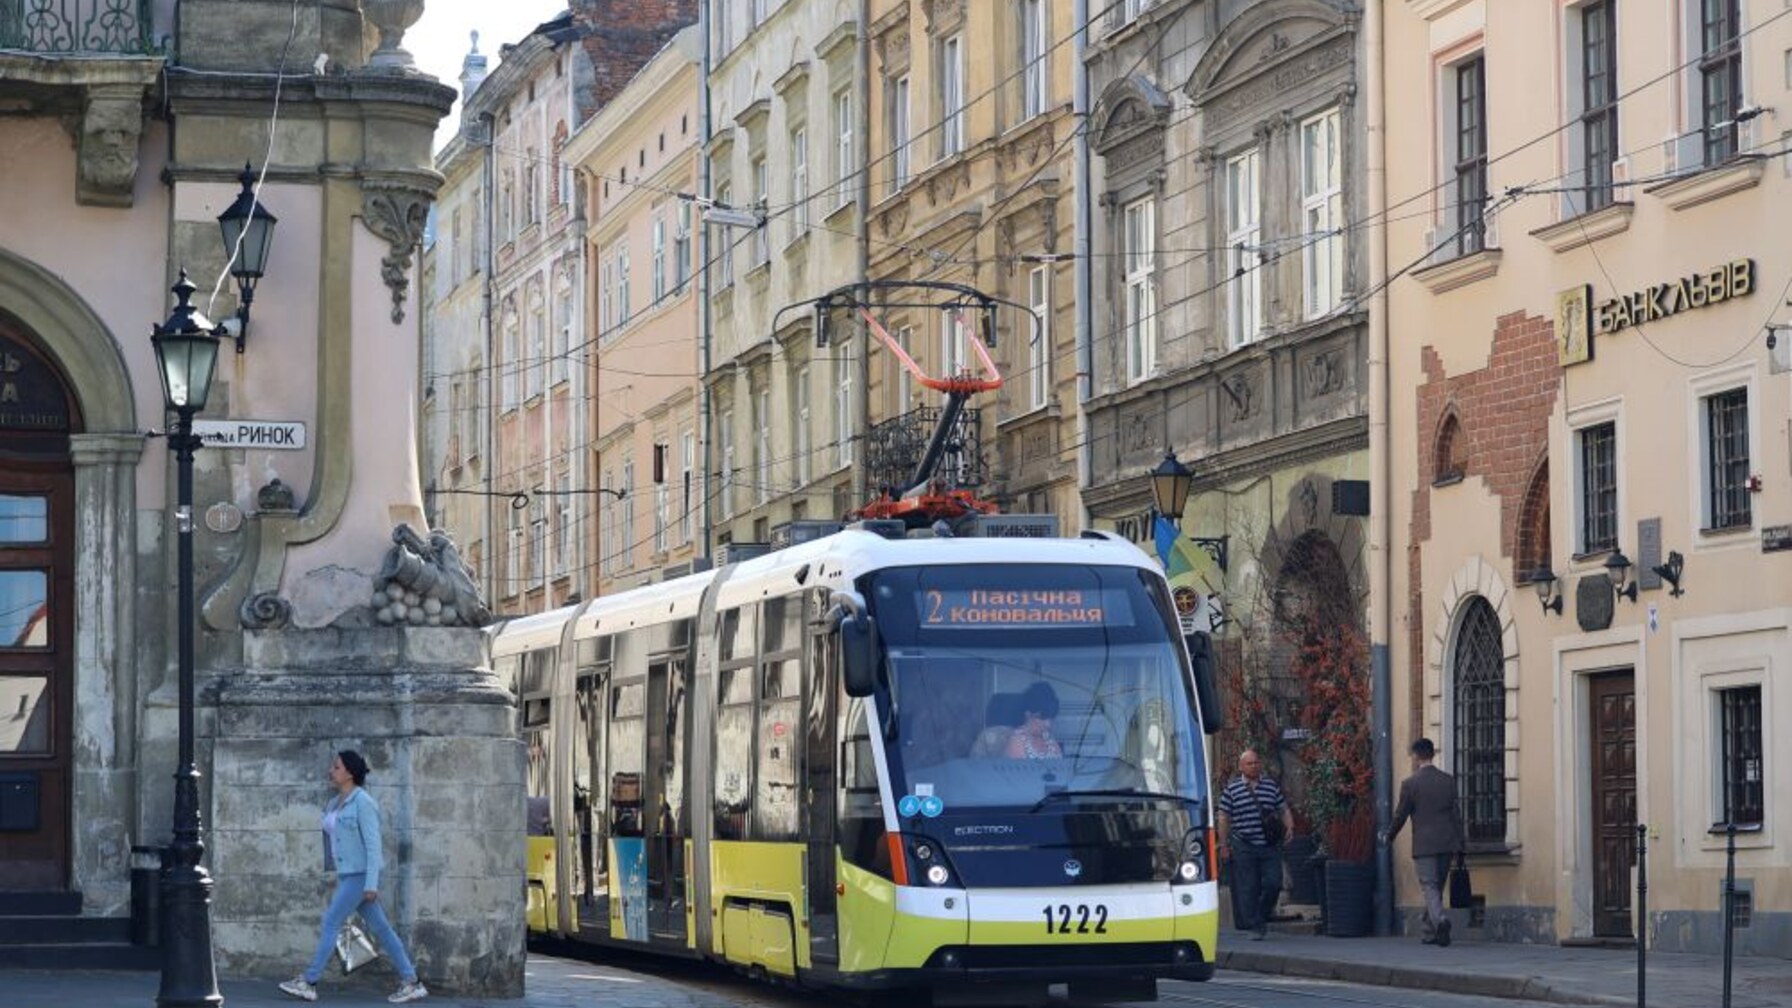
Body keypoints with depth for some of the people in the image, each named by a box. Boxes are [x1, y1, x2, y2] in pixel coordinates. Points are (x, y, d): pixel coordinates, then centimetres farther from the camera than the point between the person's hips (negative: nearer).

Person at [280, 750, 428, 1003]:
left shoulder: (363, 802, -14)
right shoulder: (336, 805, 14)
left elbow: (373, 844, -18)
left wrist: (371, 884, -22)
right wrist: (338, 879, 21)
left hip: (362, 874, -9)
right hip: (348, 874, 9)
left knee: (331, 923, -8)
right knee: (379, 928, 8)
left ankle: (308, 983, -4)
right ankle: (411, 982, 10)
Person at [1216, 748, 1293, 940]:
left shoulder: (1272, 786, 11)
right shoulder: (1231, 789, 4)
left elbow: (1283, 810, 17)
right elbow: (1224, 819, 5)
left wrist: (1289, 826, -3)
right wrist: (1224, 845, 2)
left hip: (1270, 846, 2)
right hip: (1243, 847, -2)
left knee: (1273, 884, -4)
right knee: (1248, 888, -3)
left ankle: (1262, 918, 18)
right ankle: (1255, 927, 3)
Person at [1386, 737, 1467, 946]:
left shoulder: (1410, 784, -7)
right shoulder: (1448, 781, 4)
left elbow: (1401, 815, 0)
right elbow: (1455, 814, 4)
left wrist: (1390, 836, 18)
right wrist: (1461, 843, 8)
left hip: (1424, 845, -4)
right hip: (1447, 843, 4)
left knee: (1430, 888, -5)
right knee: (1437, 888, 15)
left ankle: (1440, 920, -30)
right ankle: (1431, 933, 21)